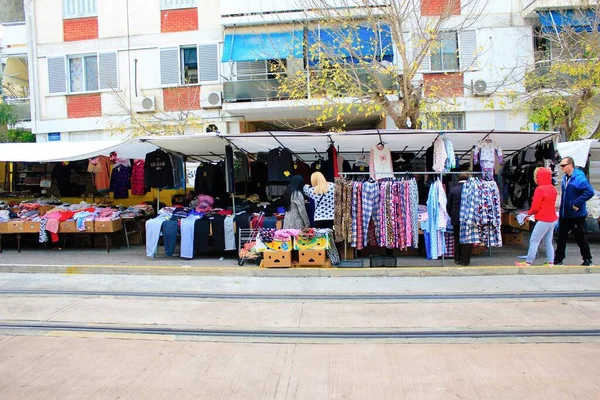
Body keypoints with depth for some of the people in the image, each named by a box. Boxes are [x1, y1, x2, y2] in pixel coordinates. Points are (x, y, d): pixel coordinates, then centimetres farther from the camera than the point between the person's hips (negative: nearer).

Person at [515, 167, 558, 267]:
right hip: (552, 219, 9)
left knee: (534, 241, -3)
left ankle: (528, 262, 0)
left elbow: (535, 207, -16)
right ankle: (550, 262, 16)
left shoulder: (540, 189, -18)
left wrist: (529, 213, 4)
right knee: (548, 242, 14)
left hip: (544, 220, -9)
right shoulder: (552, 189, 8)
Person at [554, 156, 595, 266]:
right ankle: (558, 260, 17)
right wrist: (561, 211, 14)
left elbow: (590, 192, -30)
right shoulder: (565, 178, 8)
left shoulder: (579, 178, -18)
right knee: (561, 237, 10)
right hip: (564, 215, 7)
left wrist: (577, 203, -26)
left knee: (580, 238, 6)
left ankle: (587, 260, 23)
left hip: (577, 215, -7)